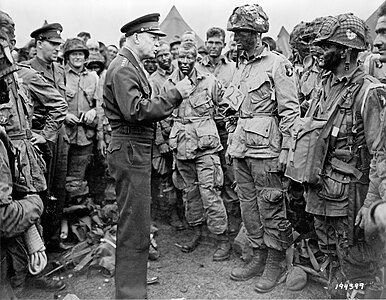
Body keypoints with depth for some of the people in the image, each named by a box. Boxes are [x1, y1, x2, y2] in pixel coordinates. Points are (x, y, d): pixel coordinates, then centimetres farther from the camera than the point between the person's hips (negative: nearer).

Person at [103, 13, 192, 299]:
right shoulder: (122, 68, -14)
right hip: (130, 151, -11)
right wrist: (174, 94, -20)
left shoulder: (133, 66, 19)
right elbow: (136, 111, -25)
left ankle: (134, 274, 39)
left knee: (135, 221, 22)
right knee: (135, 226, -4)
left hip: (138, 151, 11)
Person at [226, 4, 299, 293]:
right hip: (242, 148, 8)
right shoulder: (242, 66, 16)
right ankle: (259, 257, 28)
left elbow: (290, 110, -11)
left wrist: (285, 150, -16)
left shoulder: (277, 64, -7)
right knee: (248, 205, 13)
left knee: (270, 208, 2)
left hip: (265, 148, -8)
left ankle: (275, 264, 19)